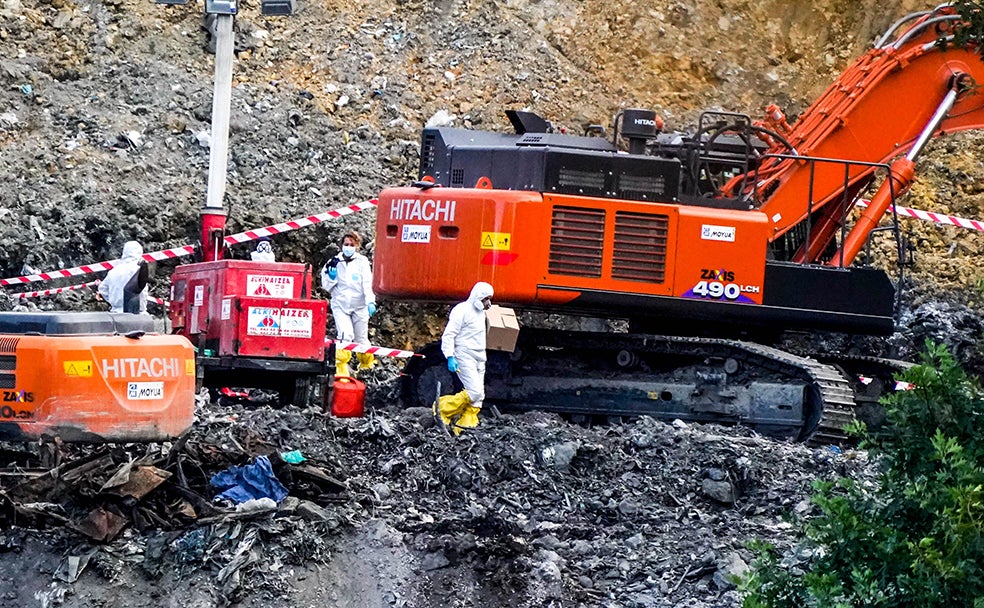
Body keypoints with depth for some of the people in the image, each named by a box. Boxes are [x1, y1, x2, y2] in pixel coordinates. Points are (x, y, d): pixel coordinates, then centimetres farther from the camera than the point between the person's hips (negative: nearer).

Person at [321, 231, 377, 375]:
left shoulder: (362, 261, 2)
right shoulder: (335, 262, 6)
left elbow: (368, 283, -8)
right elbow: (327, 286, 8)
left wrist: (370, 301, -22)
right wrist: (331, 273, -12)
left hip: (359, 305, 0)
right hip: (340, 305, 0)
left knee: (361, 339, 9)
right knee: (345, 335, -20)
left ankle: (367, 365, 34)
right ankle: (341, 370, -15)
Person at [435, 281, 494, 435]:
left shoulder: (481, 312, 17)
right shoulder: (462, 311, -10)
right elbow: (448, 335, -13)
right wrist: (450, 357, -21)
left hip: (479, 359, 9)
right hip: (465, 357, -9)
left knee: (478, 397, 3)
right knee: (474, 392, -19)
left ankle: (466, 425, 6)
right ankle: (443, 408, -5)